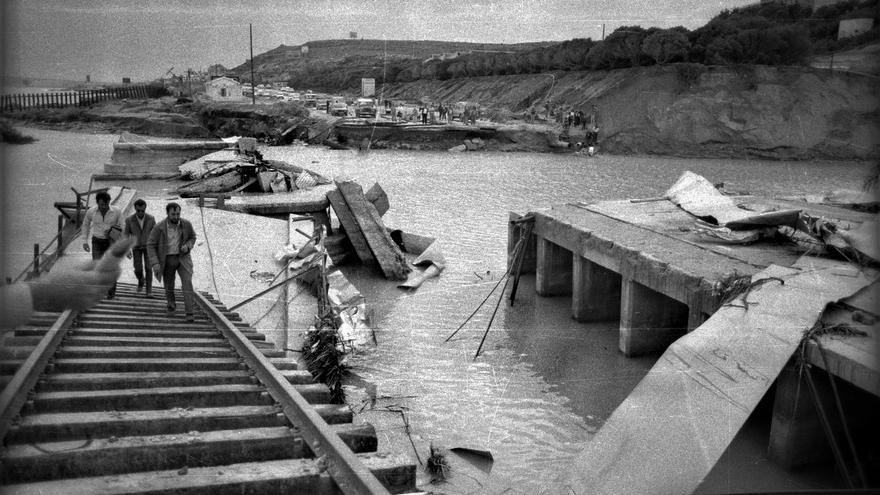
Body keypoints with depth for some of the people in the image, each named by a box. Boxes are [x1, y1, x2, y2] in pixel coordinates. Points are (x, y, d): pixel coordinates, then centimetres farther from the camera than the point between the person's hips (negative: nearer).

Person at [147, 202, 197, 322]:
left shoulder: (186, 224, -10)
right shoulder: (159, 227, -16)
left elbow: (192, 238, 9)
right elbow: (151, 245, -10)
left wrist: (187, 246, -14)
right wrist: (155, 263, -19)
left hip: (182, 257, 0)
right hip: (167, 260, 0)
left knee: (187, 282, -16)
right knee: (169, 286, 13)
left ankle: (189, 313, -16)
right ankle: (171, 306, 42)